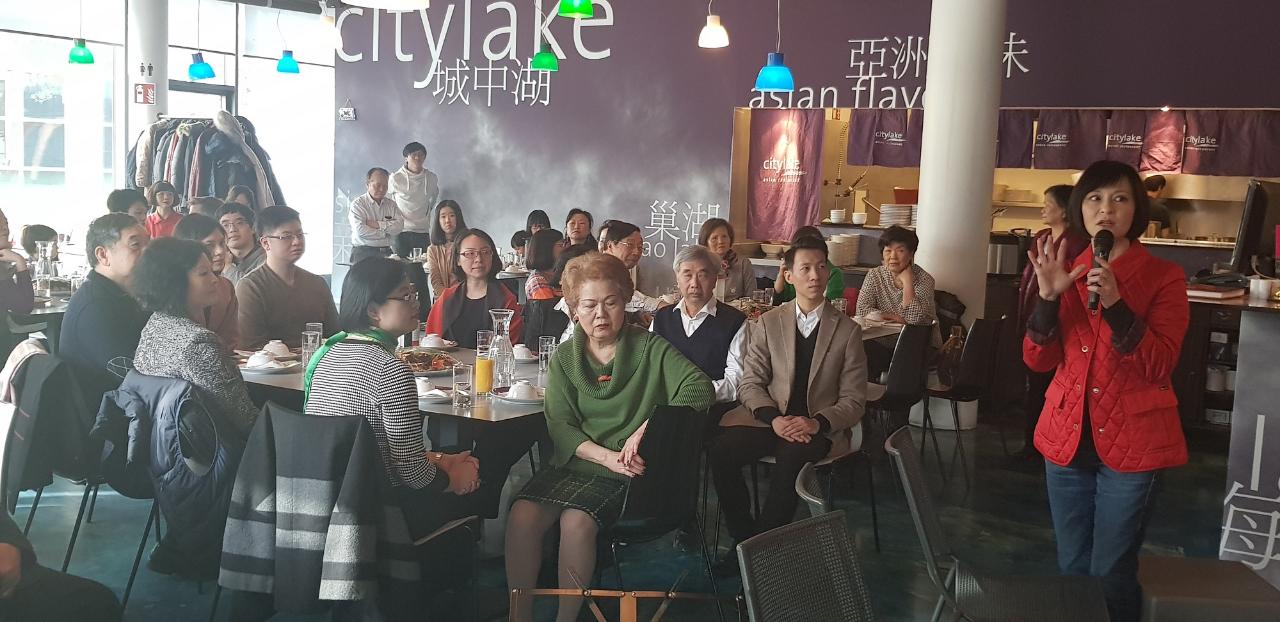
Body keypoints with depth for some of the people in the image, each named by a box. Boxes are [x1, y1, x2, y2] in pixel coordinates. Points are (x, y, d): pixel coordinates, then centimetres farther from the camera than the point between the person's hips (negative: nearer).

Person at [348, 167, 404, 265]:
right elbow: (360, 230, -13)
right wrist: (385, 233, -4)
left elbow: (399, 226, 0)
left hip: (386, 252, 4)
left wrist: (378, 224, -10)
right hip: (363, 253, -4)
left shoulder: (391, 204, 16)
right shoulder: (357, 204, 2)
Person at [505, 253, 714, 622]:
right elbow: (559, 426, 2)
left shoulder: (650, 349, 2)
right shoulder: (565, 358, 10)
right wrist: (606, 455, -16)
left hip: (629, 473, -3)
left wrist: (647, 427, -24)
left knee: (576, 521, -29)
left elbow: (700, 388, -12)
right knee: (522, 516, -23)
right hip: (573, 464, 3)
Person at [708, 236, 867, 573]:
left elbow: (853, 400, 2)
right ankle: (744, 538, -9)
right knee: (719, 449, -27)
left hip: (819, 428, -2)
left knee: (792, 455, -36)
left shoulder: (848, 330, 5)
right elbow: (750, 383, 5)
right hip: (769, 419, 2)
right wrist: (775, 419, -16)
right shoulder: (769, 322, 9)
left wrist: (817, 423, -18)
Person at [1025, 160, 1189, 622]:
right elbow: (1038, 360, -1)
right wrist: (1048, 297, -15)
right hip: (1067, 437, 4)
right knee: (1072, 569, 13)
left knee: (1111, 575, 1)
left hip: (1133, 443, -4)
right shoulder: (1066, 272, 6)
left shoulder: (1164, 276, -6)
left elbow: (1160, 366, -15)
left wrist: (1115, 303, -26)